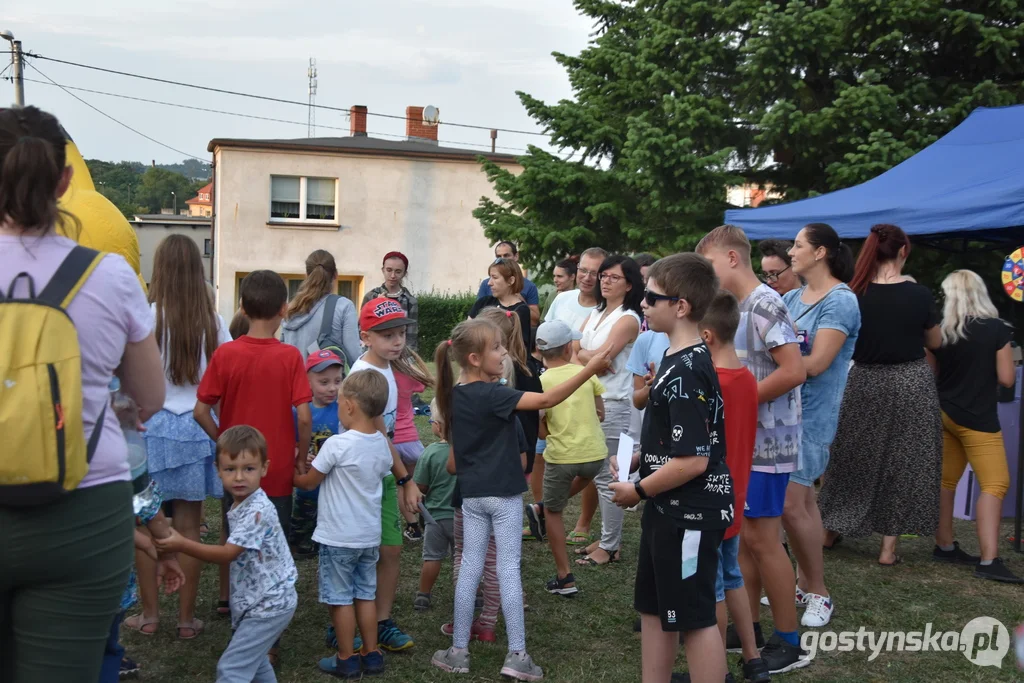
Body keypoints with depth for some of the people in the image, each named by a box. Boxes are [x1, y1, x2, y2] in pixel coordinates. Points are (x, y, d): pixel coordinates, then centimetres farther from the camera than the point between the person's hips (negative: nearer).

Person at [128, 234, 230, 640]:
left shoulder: (148, 315, -9)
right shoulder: (212, 321, -1)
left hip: (153, 425, -2)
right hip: (195, 429, 2)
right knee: (188, 529, 8)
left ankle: (149, 615, 18)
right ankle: (187, 619, 15)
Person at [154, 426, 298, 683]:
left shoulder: (257, 511, -25)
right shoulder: (241, 506, 6)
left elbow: (227, 555, -26)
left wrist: (182, 544, -26)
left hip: (269, 604, -10)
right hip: (257, 601, 10)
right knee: (253, 659, 27)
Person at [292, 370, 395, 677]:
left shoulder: (337, 444, -19)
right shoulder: (382, 444, 0)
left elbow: (308, 482, -9)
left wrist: (292, 474, 13)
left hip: (339, 536, -6)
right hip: (370, 535, 6)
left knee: (340, 598, 6)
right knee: (366, 595, 16)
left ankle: (347, 660, 14)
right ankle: (371, 655, 22)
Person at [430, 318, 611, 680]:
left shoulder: (455, 395, 5)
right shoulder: (492, 395, -18)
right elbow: (547, 400, -26)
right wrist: (590, 368, -26)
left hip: (472, 494, 6)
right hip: (503, 494, -6)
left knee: (469, 569, 10)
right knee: (508, 570, 0)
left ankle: (458, 651, 16)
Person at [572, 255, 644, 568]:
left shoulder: (628, 319, -9)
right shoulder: (596, 314, 15)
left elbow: (602, 355, -17)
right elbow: (573, 349, 7)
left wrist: (580, 354, 0)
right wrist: (592, 358, -11)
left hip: (612, 404, -8)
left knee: (606, 478, -3)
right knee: (597, 475, 13)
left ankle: (609, 547, 5)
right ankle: (607, 539, 22)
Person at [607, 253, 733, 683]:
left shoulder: (685, 372, -23)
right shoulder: (679, 361, 8)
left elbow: (693, 459, -27)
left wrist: (639, 491, -15)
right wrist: (633, 461, 7)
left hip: (690, 515, -10)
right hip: (668, 511, 10)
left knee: (696, 619, 3)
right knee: (654, 609, 18)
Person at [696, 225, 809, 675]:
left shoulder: (765, 304, -16)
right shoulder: (737, 308, 12)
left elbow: (794, 371, -24)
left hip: (765, 443, -9)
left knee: (763, 540, -3)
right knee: (743, 537, 14)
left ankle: (789, 643, 8)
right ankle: (748, 626, 26)